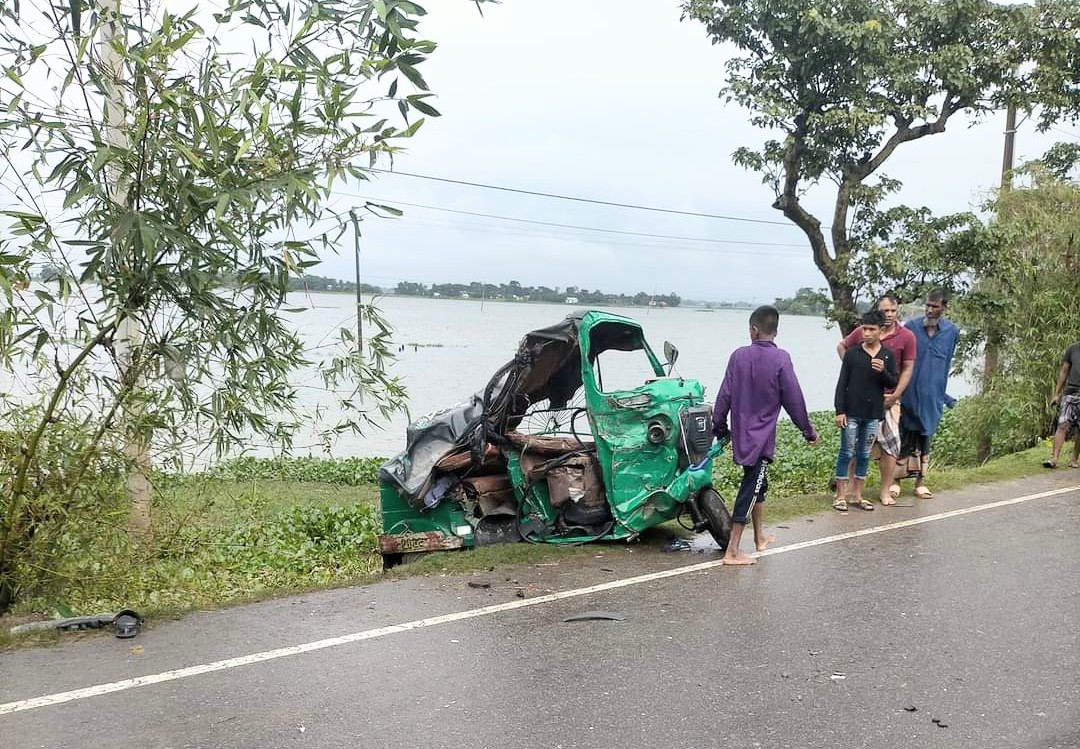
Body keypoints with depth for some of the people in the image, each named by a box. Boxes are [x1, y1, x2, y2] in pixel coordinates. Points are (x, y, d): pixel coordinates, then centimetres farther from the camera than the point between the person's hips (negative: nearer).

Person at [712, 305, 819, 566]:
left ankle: (759, 537, 37)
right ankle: (732, 551, -3)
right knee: (750, 488, -1)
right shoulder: (780, 359, -13)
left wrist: (719, 426, 13)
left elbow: (725, 395, 1)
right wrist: (808, 431, 4)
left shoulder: (739, 356, -3)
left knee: (756, 483, 22)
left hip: (741, 434, 5)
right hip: (762, 436, -5)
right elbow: (794, 400, -9)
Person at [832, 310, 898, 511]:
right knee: (846, 453, 1)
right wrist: (840, 410, -8)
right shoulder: (852, 353, -3)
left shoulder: (888, 355, 3)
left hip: (874, 414, 3)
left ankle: (857, 495, 19)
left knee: (864, 455, 10)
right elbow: (842, 384, -2)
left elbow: (893, 384, 4)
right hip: (851, 412, -2)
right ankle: (840, 496, 8)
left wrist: (883, 371, -16)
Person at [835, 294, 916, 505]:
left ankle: (886, 490, 10)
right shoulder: (862, 332, -2)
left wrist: (895, 396, -7)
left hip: (887, 398, 0)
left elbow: (907, 369, 0)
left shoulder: (907, 337, -3)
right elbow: (841, 347, 15)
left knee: (891, 442, -2)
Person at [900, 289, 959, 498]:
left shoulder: (952, 331, 3)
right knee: (904, 439, 4)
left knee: (925, 439, 11)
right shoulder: (910, 327, -4)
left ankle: (921, 482, 21)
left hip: (931, 396, 2)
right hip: (908, 394, -2)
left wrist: (943, 394, 15)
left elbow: (947, 364, 14)